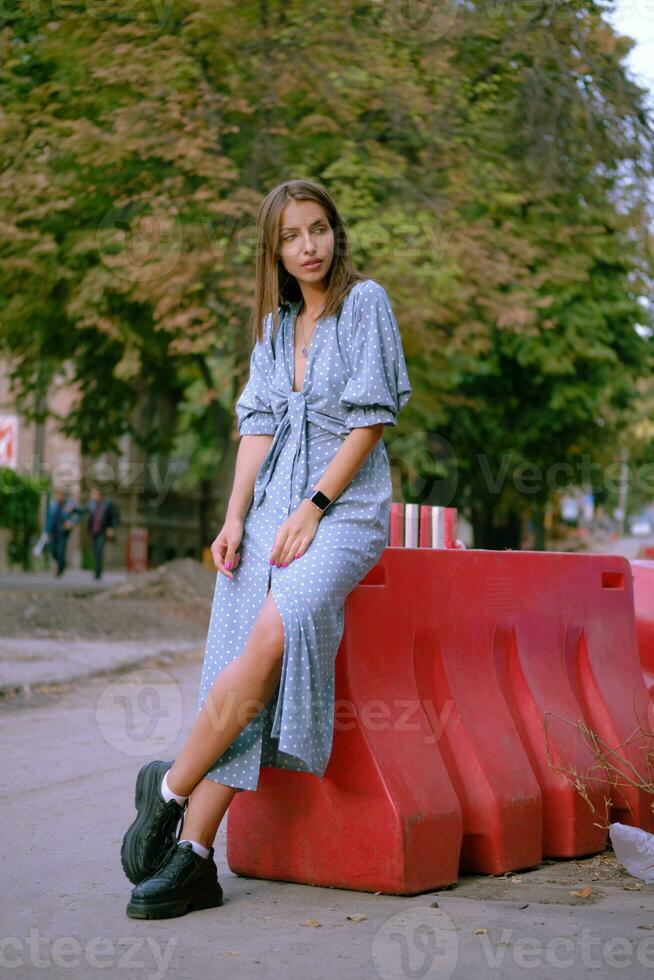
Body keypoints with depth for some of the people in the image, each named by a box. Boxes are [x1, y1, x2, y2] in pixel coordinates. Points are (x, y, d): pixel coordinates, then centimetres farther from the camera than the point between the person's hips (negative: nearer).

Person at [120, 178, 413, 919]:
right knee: (237, 667, -10)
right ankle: (193, 859, -11)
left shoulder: (365, 302, 1)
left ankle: (171, 787, -11)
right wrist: (235, 518, 1)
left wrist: (312, 509, -11)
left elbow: (370, 418, -5)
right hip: (271, 504, 5)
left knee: (271, 639, -28)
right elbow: (257, 422, 13)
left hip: (346, 504, -5)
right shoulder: (274, 323, 18)